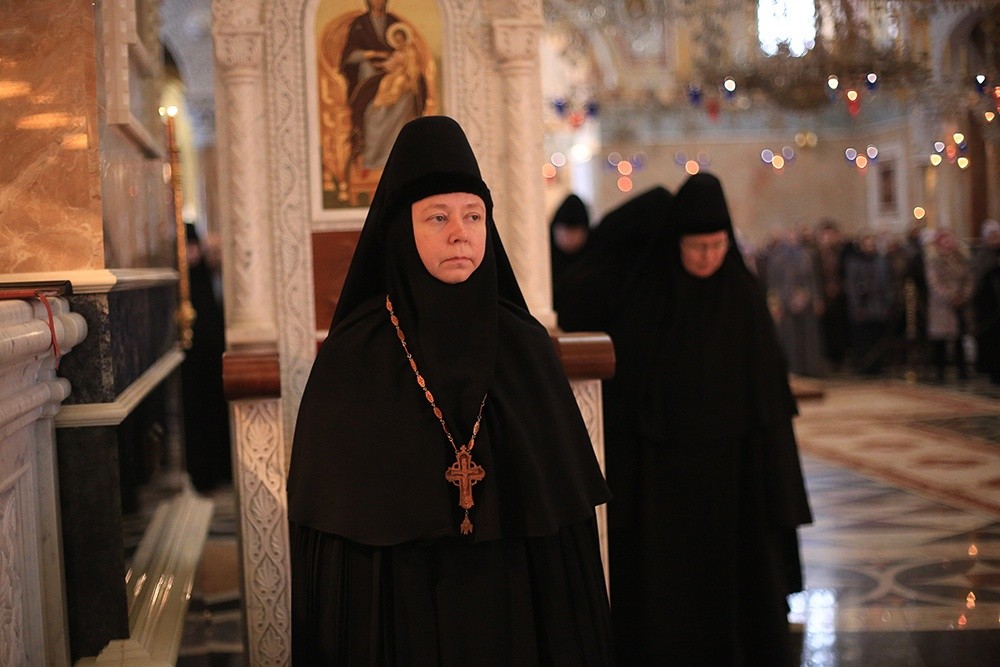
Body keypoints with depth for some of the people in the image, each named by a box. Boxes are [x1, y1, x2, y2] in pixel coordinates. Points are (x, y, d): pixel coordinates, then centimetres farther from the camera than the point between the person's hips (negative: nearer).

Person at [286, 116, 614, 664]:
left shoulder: (525, 346, -1)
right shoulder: (352, 355, -7)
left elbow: (565, 509, 2)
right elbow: (326, 520, -4)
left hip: (513, 612, 2)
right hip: (396, 616, -2)